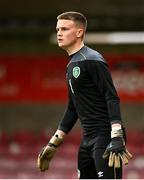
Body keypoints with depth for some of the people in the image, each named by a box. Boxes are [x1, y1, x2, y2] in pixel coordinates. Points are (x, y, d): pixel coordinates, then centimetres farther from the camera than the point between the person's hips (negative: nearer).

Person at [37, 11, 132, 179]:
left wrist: (117, 138, -26)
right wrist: (53, 144, 26)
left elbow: (112, 99, -17)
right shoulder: (71, 65, 18)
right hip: (88, 138, 9)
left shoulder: (92, 60, -10)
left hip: (106, 136, -9)